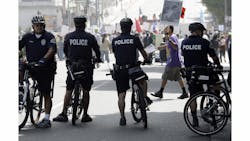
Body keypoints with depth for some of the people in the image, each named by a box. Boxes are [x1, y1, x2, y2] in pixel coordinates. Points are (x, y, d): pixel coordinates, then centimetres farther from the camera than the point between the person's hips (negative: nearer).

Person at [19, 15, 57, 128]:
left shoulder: (49, 36, -6)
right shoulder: (28, 37, 4)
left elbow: (51, 50, -19)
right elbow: (19, 47, -2)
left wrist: (44, 59, -36)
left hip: (46, 69, -3)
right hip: (32, 67, 3)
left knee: (46, 94, -1)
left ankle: (46, 119, 3)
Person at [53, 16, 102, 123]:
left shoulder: (68, 36, 0)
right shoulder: (90, 37, -4)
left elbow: (65, 50, 13)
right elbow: (97, 50, 4)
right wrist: (98, 59, 25)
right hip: (86, 66, -1)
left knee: (68, 91, 6)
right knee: (86, 91, 8)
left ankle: (64, 114, 2)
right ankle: (85, 115, 10)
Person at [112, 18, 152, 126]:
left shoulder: (115, 41, 6)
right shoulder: (134, 39, -2)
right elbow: (143, 52, 7)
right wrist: (146, 59, 27)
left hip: (119, 69, 2)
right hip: (132, 68, -2)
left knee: (121, 95, 5)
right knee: (143, 79, 29)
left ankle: (122, 117, 3)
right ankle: (145, 98, 19)